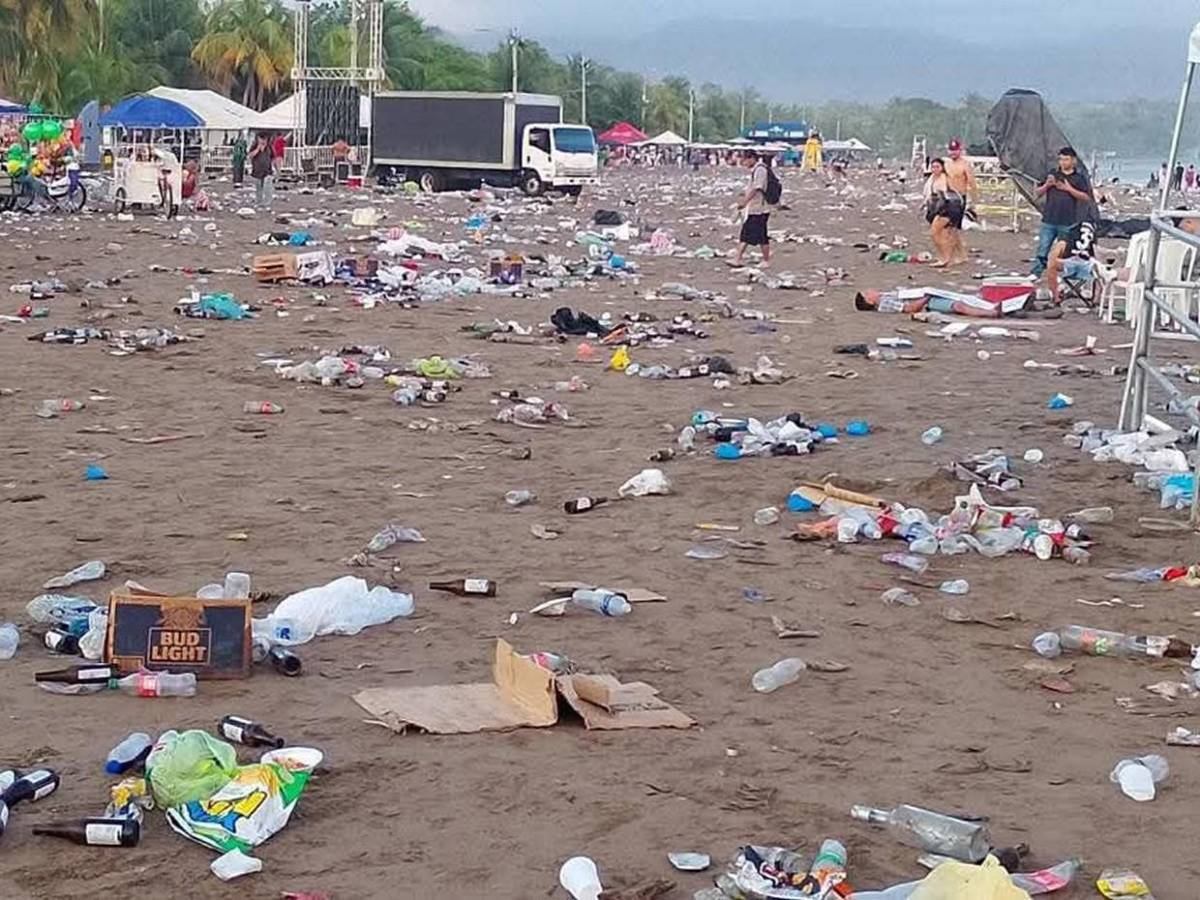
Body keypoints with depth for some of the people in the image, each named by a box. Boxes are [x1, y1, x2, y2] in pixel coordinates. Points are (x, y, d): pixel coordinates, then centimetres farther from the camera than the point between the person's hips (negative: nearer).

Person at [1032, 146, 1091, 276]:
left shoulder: (1079, 178, 3)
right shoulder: (1053, 174, 11)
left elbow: (1087, 197, -5)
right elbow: (1039, 193, 14)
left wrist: (1069, 189, -12)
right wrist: (1047, 185, -7)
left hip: (1067, 223, -2)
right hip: (1049, 220, 2)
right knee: (1042, 249, -3)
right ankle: (1034, 274, -2)